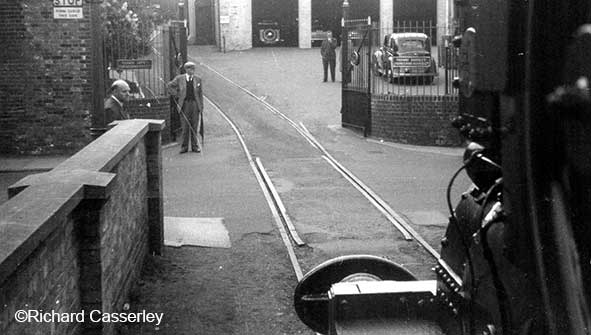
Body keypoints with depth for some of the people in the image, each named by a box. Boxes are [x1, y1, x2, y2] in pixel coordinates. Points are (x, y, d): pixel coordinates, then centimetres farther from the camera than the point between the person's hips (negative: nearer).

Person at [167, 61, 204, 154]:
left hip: (195, 104, 1)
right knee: (184, 126, 0)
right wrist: (176, 95, 3)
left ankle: (195, 146, 10)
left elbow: (200, 94, 9)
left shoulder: (198, 79, 6)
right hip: (184, 104, -1)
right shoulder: (179, 78, 2)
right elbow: (169, 86, 11)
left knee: (194, 126, 3)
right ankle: (184, 147, 6)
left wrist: (201, 107, 4)